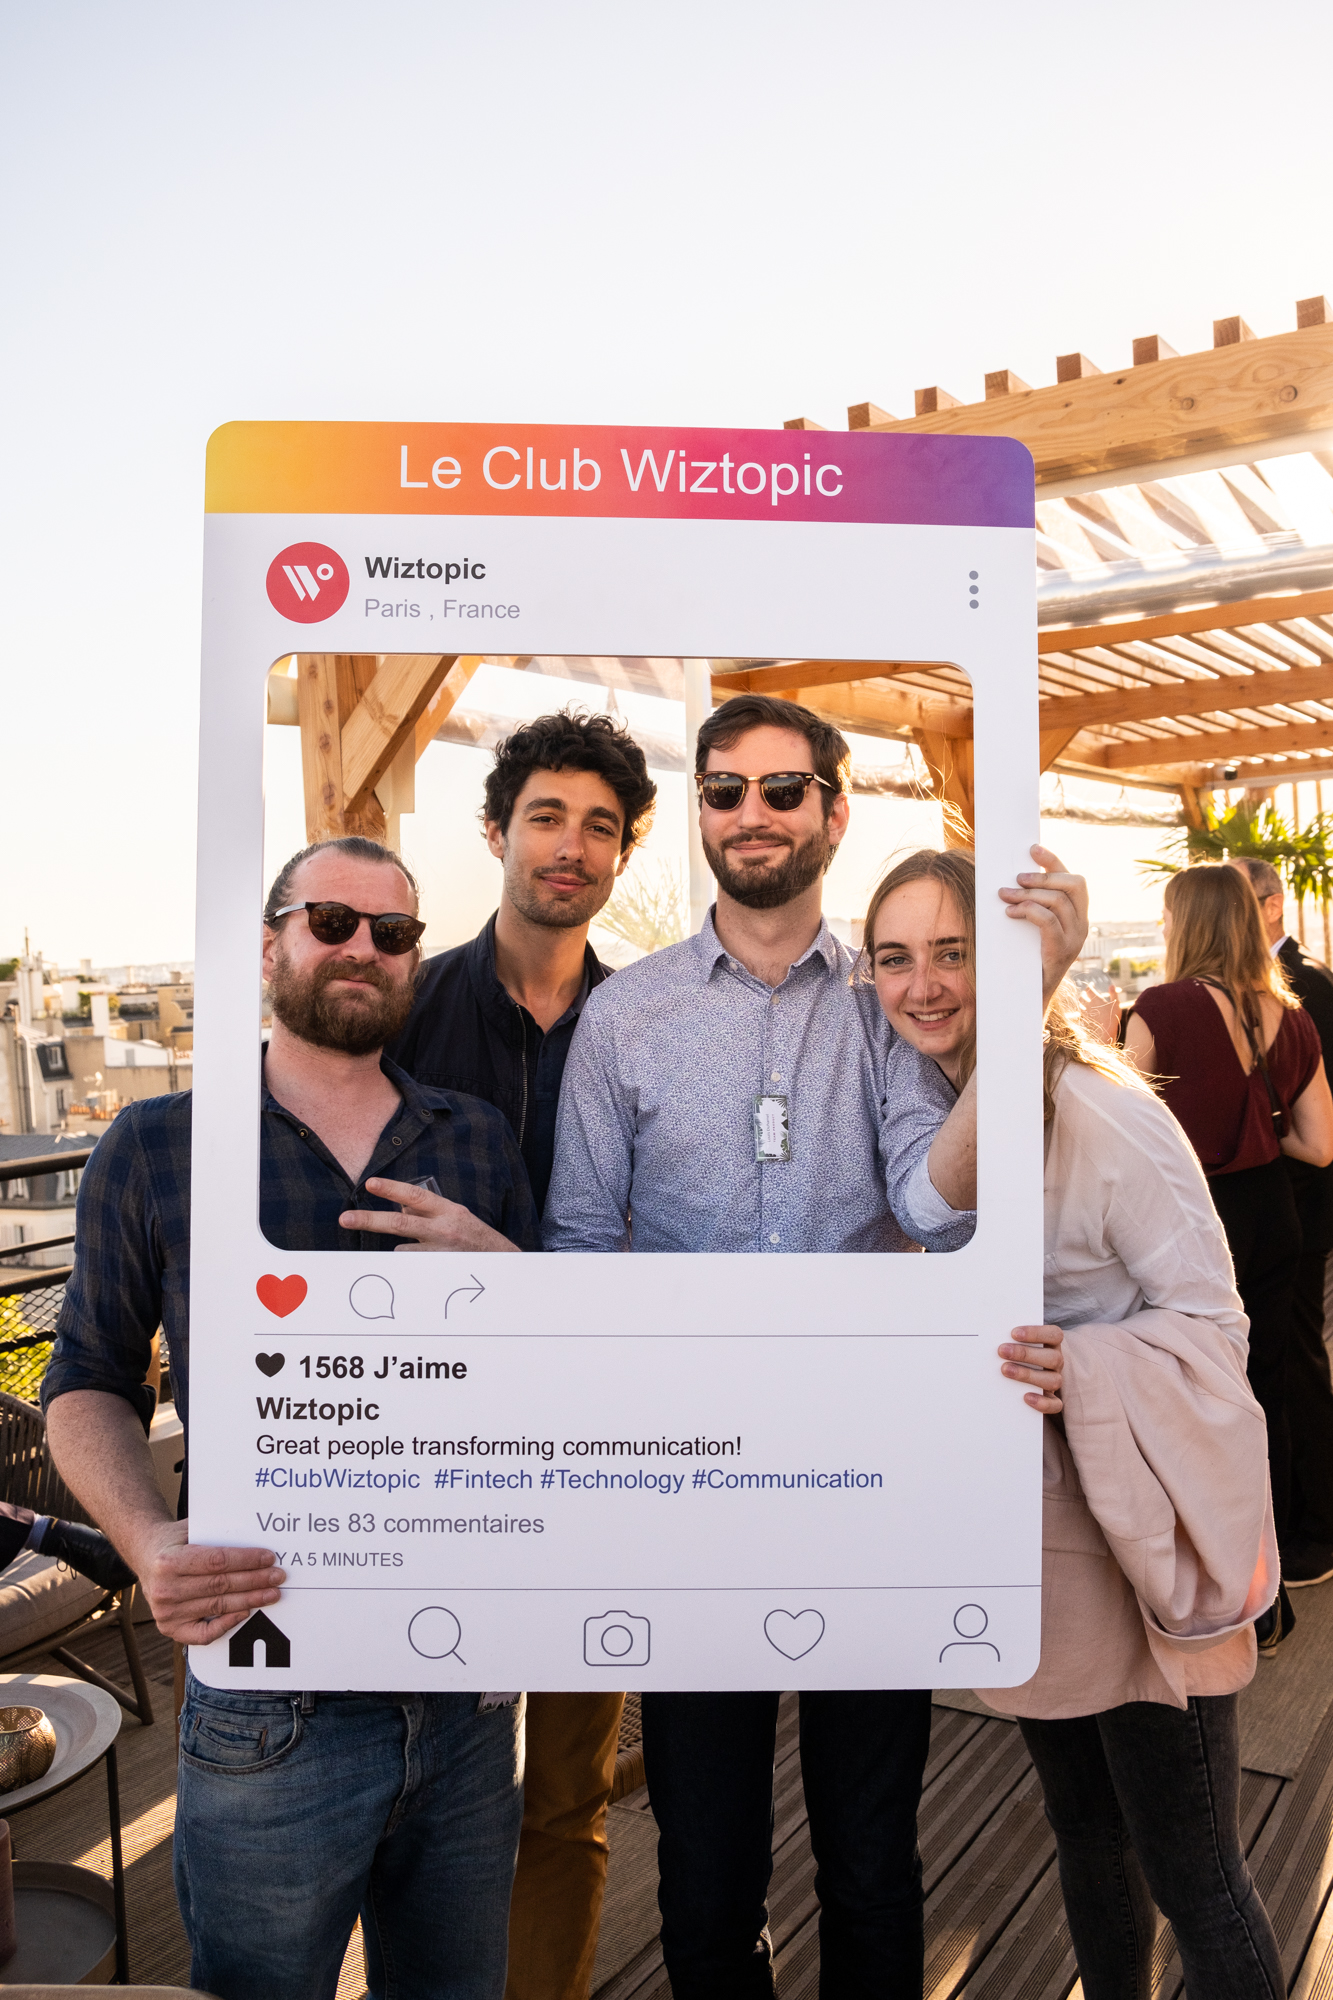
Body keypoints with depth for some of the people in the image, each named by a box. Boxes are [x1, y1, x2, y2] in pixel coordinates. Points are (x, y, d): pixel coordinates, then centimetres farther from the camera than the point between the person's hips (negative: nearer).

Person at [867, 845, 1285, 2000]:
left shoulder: (1101, 1113, -20)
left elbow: (1210, 1321, -18)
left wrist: (1063, 1363, -32)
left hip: (1137, 1551, -6)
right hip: (1016, 1540, 7)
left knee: (1192, 1877, 7)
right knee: (1085, 1838, 25)